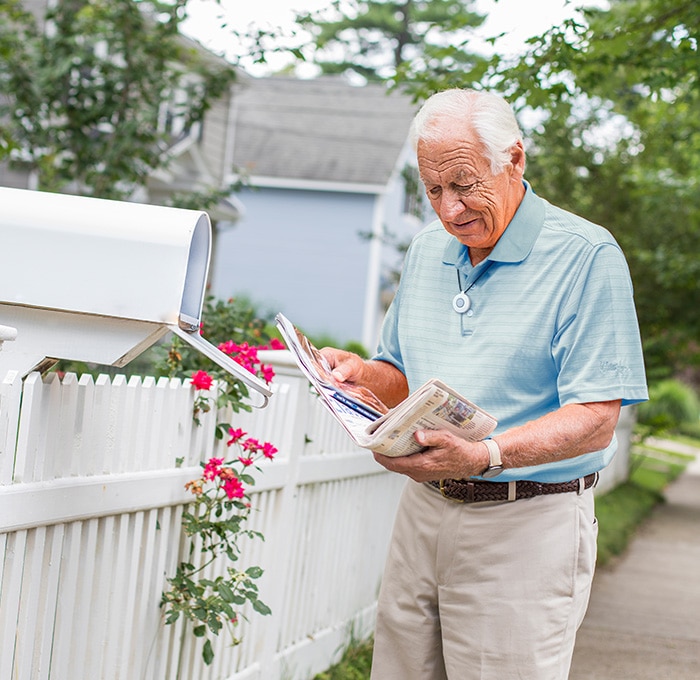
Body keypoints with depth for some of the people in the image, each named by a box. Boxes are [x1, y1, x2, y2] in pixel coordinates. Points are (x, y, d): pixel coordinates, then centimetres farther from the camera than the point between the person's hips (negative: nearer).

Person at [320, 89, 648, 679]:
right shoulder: (428, 250, 12)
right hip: (423, 512, 6)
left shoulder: (586, 256, -11)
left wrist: (485, 456, -31)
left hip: (524, 526, -6)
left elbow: (596, 421, -17)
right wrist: (362, 373, -2)